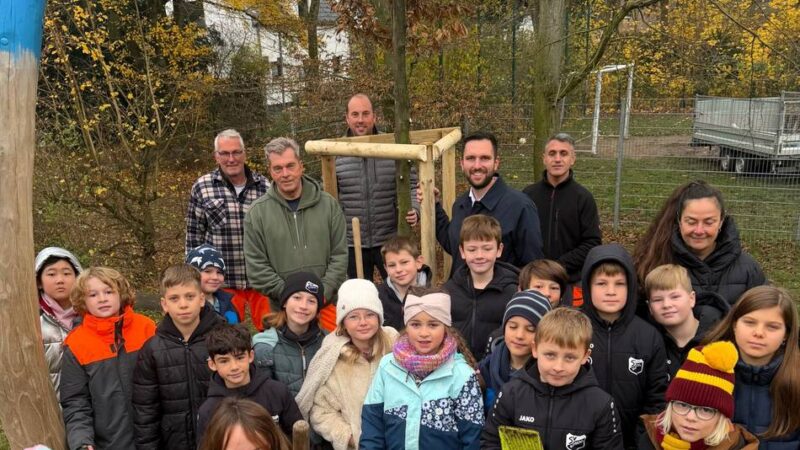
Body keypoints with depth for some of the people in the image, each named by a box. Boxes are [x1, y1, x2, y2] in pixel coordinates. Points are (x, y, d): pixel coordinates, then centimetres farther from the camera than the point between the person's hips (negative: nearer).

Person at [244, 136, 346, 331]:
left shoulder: (328, 204, 2)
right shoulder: (257, 212, -1)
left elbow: (340, 255, 3)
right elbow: (256, 266, -3)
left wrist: (323, 293, -7)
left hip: (328, 303, 1)